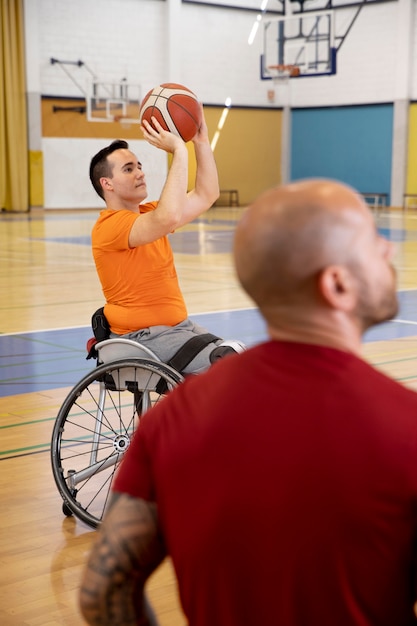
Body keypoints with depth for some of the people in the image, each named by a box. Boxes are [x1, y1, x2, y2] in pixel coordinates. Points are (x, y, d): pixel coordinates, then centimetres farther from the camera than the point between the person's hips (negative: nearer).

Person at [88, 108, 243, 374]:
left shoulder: (148, 213, 11)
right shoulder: (111, 225, -17)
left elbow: (206, 195, 12)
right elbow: (170, 218, -34)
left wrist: (202, 141, 1)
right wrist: (179, 151, -30)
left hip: (181, 326, 9)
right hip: (144, 338, -9)